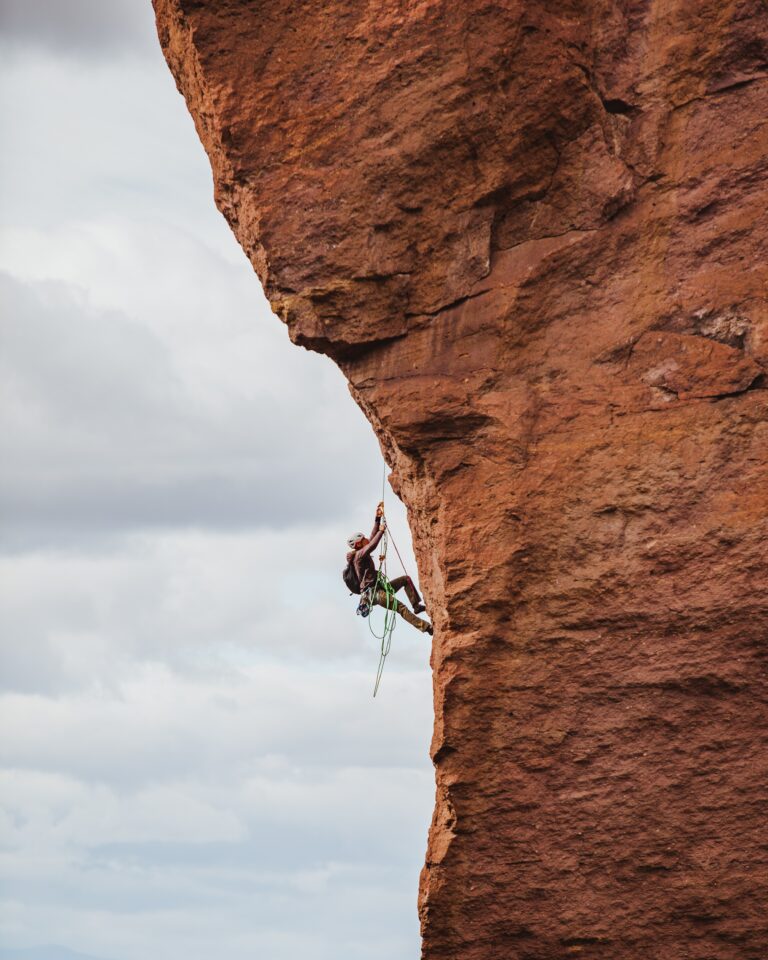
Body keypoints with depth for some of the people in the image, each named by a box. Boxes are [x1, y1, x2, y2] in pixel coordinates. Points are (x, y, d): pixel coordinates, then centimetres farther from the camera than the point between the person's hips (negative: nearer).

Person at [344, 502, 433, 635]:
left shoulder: (362, 554, 17)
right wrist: (381, 531, -14)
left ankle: (416, 605, 2)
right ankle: (425, 627, -33)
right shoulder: (359, 555, -10)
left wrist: (378, 518, 18)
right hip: (373, 593, -11)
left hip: (379, 589, 11)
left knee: (406, 579, 13)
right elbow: (373, 544, -26)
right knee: (401, 607, -24)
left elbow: (372, 538, 21)